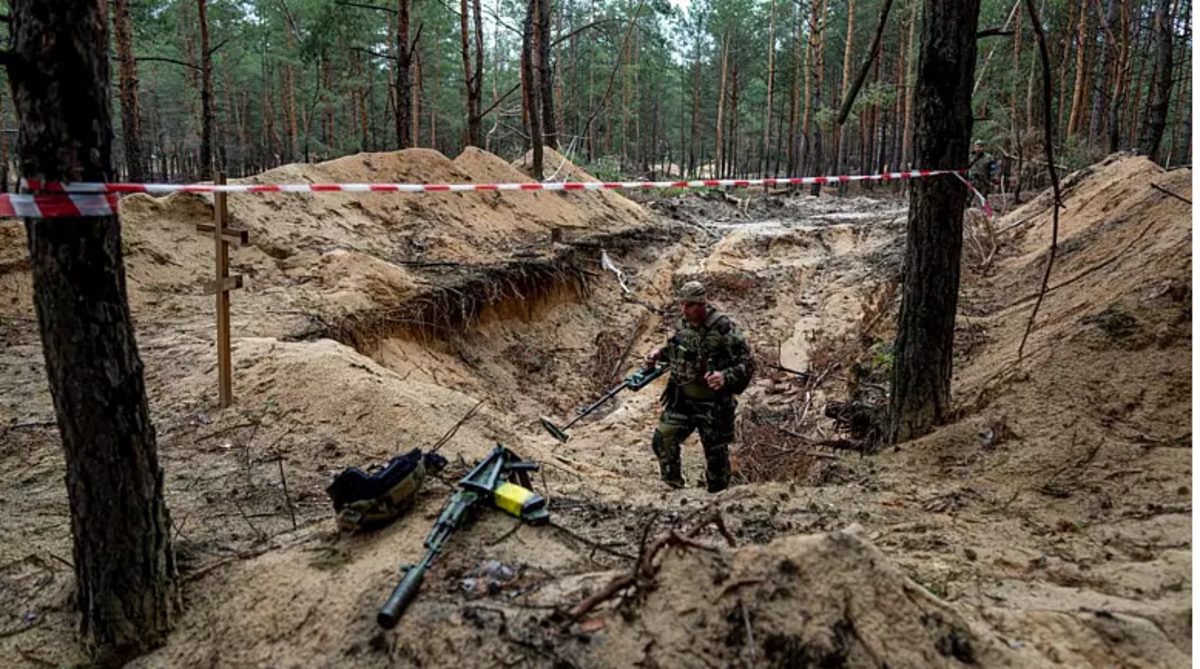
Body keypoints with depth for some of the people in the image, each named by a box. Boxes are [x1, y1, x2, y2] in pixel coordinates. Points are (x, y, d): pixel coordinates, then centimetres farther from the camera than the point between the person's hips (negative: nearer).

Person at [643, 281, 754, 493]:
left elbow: (747, 363, -17)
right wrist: (659, 354, 3)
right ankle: (674, 488, 12)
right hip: (681, 398, 5)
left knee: (716, 453, 8)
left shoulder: (723, 329, -19)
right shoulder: (684, 324, 1)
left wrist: (726, 377, -34)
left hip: (713, 403, -5)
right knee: (663, 439, -5)